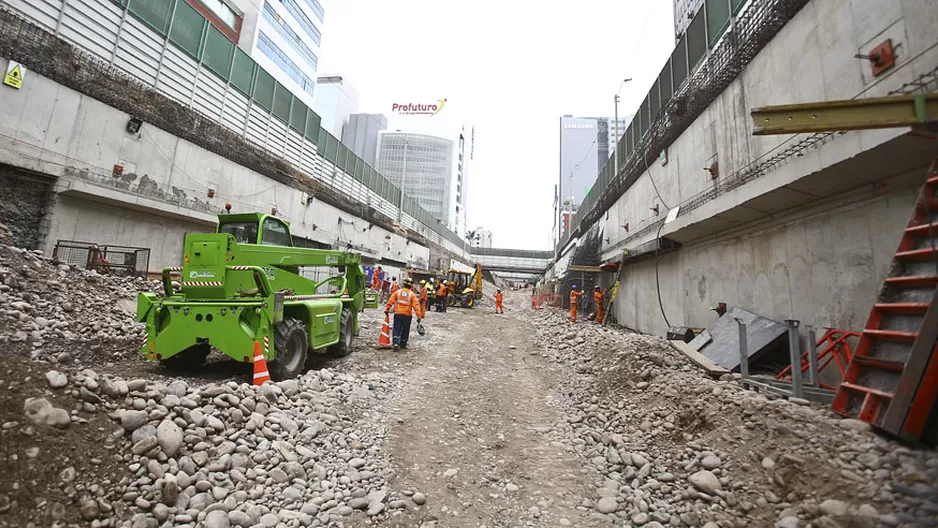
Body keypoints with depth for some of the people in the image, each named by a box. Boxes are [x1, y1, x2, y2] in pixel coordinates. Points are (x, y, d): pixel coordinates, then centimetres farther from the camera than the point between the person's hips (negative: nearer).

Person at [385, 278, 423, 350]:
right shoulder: (412, 294, -4)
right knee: (405, 330, 13)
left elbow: (390, 301, -1)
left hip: (397, 314, 1)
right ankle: (403, 345, 22)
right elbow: (416, 306, -9)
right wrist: (419, 316, -9)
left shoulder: (397, 292, 1)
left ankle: (396, 343, -13)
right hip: (407, 315, -1)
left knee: (397, 329, 5)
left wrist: (387, 310, 10)